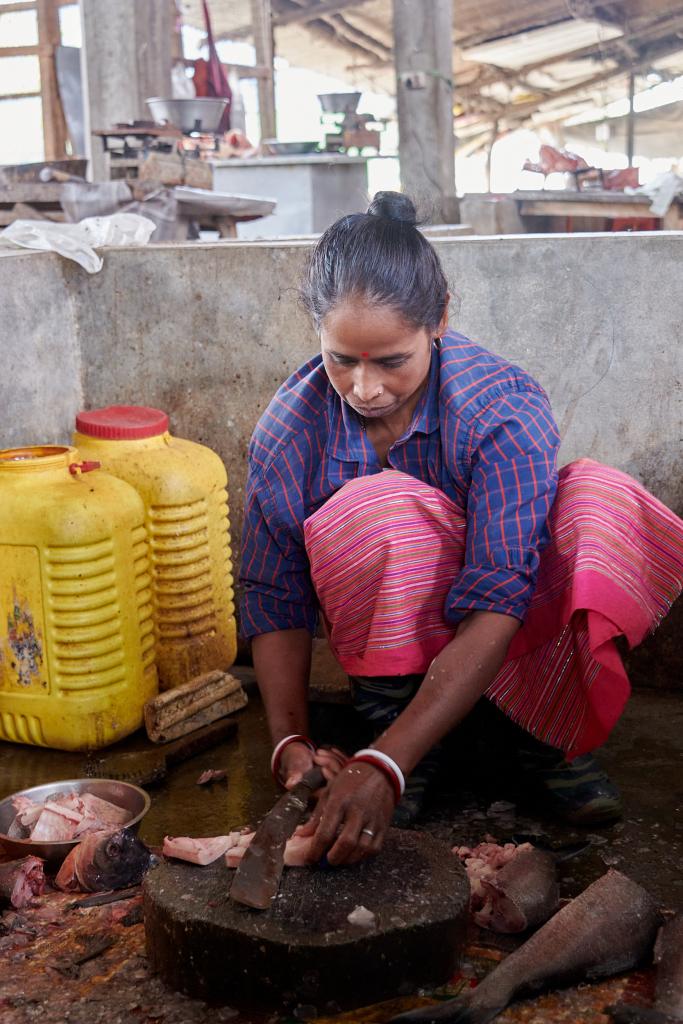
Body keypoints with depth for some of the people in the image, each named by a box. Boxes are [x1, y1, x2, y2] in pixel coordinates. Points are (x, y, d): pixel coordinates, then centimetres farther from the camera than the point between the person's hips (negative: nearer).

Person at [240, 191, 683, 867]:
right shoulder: (288, 432, -18)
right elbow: (275, 602, -10)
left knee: (605, 500, -30)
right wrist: (290, 742, -24)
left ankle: (552, 733, -10)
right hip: (388, 628, 0)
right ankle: (389, 713, -11)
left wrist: (384, 767, -44)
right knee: (378, 508, -34)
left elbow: (495, 611, -35)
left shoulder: (505, 410, -27)